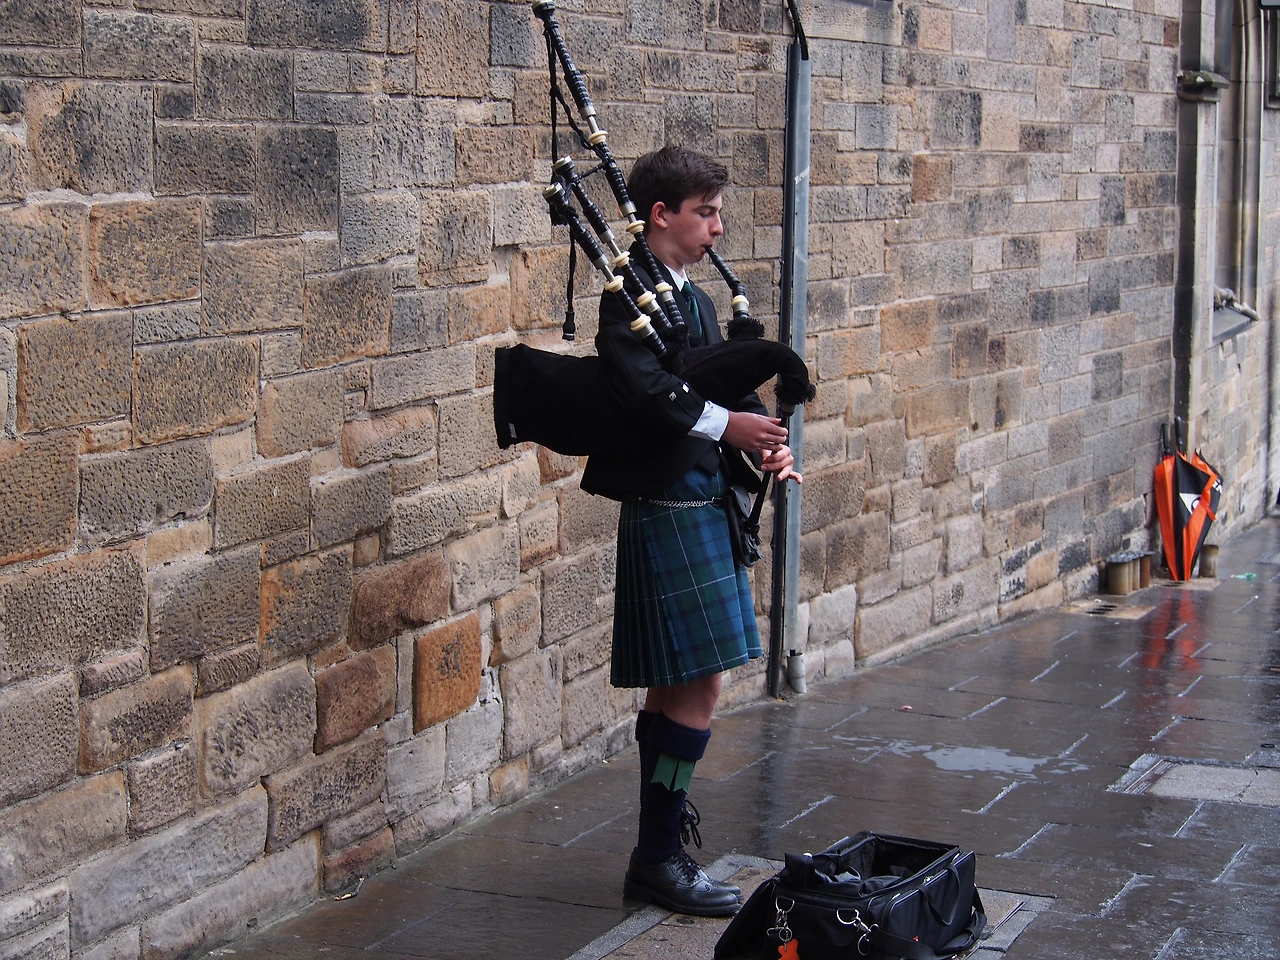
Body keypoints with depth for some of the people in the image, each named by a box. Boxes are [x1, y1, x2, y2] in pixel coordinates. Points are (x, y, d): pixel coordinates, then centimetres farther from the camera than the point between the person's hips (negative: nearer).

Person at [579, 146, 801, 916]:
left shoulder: (696, 300, 17)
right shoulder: (632, 296, -11)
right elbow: (642, 384, -27)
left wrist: (768, 441, -4)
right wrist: (725, 424, -30)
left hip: (705, 506, 9)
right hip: (669, 509, -9)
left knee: (675, 685, 17)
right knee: (699, 686, -9)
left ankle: (664, 810, 28)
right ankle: (660, 856, -1)